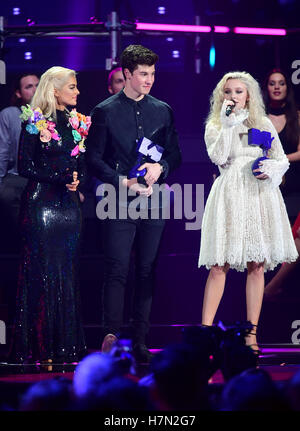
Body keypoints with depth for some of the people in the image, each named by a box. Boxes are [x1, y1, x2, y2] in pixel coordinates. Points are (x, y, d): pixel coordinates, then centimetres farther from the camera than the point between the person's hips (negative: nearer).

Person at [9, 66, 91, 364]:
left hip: (68, 205, 6)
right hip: (40, 203, -6)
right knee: (41, 273, -5)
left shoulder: (77, 123, 13)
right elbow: (25, 167, -10)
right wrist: (61, 179, -16)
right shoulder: (35, 123, -5)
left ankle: (66, 346, 7)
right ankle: (38, 347, -2)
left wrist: (77, 181, -6)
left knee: (67, 274, 5)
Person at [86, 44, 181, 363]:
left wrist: (160, 167, -6)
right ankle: (111, 335, -7)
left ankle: (140, 342, 9)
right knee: (117, 270, -9)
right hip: (120, 201, -3)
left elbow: (175, 154, 15)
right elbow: (94, 159, 0)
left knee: (147, 272, 5)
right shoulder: (105, 112, 2)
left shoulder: (162, 111, 13)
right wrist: (123, 182, -11)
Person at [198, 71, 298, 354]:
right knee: (219, 265, -7)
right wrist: (228, 124, -10)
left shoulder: (264, 125, 13)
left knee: (257, 266, -1)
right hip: (229, 195, -1)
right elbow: (218, 157, -9)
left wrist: (271, 169, -8)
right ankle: (206, 329, -6)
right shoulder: (215, 126, 9)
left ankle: (251, 334, 2)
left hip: (260, 195, 2)